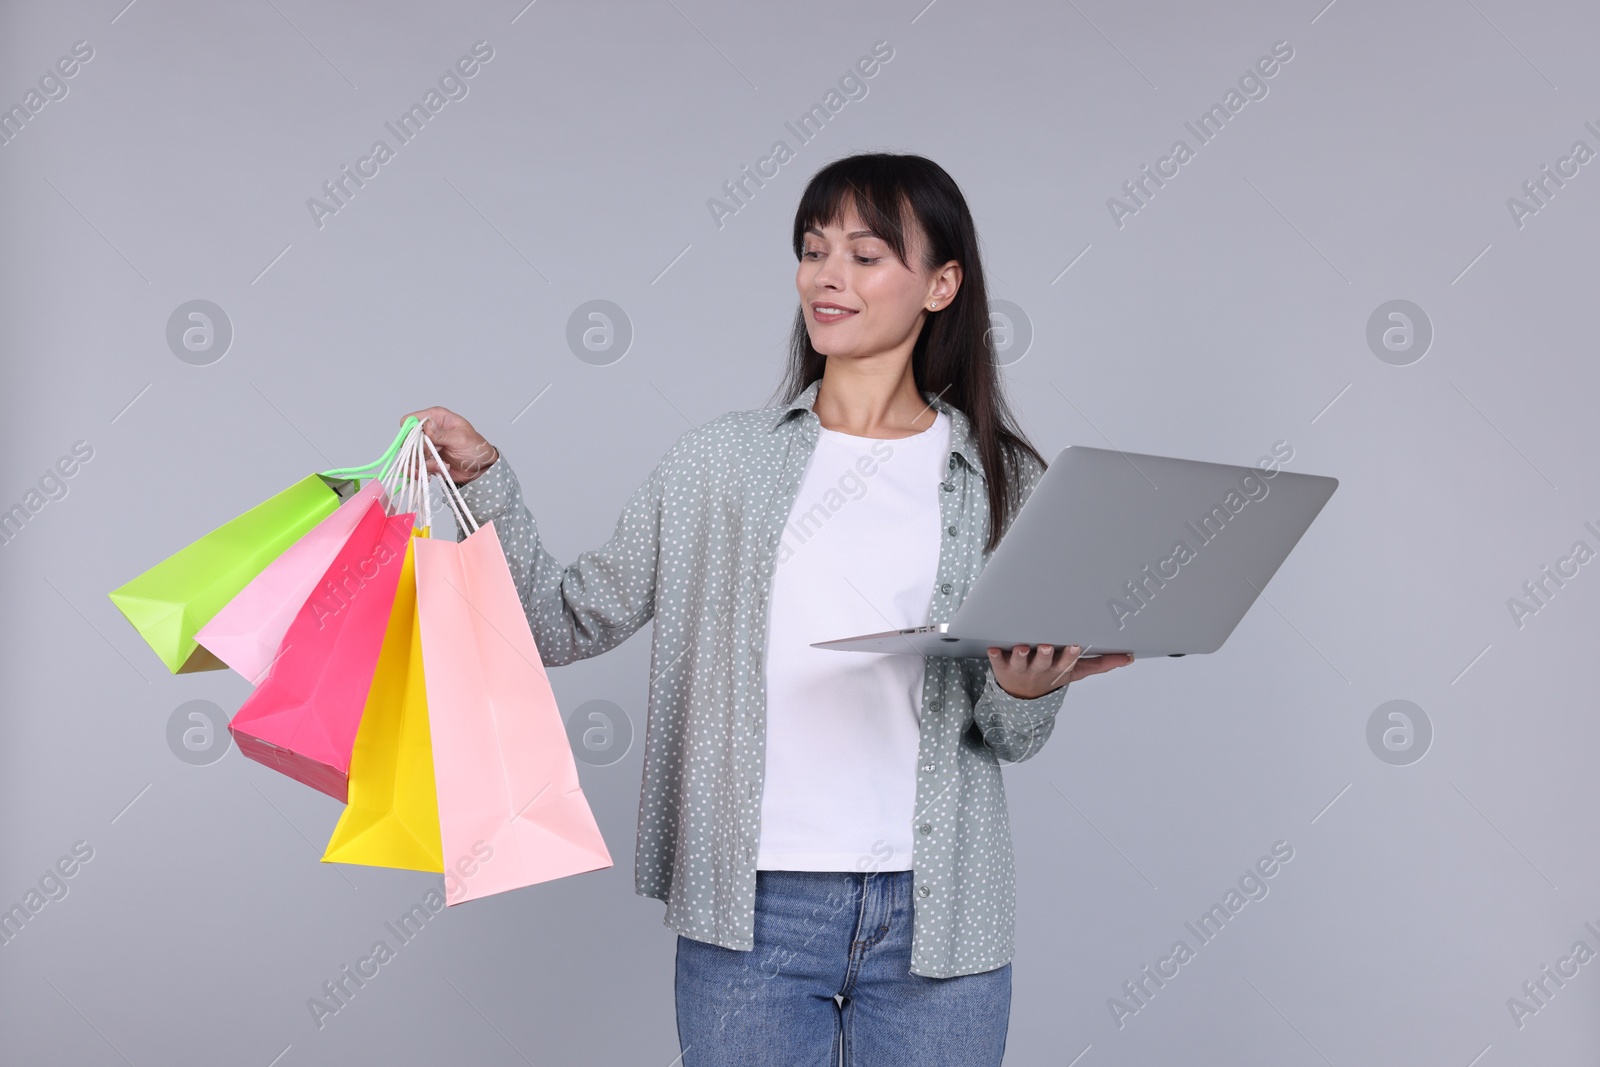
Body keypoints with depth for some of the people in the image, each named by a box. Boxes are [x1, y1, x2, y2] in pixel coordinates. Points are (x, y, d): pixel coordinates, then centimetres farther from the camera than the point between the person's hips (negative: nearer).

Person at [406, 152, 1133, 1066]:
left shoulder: (1005, 479, 4)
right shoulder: (720, 461, 6)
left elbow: (1013, 738, 7)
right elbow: (571, 623, 3)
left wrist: (1027, 692, -15)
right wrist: (484, 482, -6)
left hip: (934, 917, 0)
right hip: (752, 907, 0)